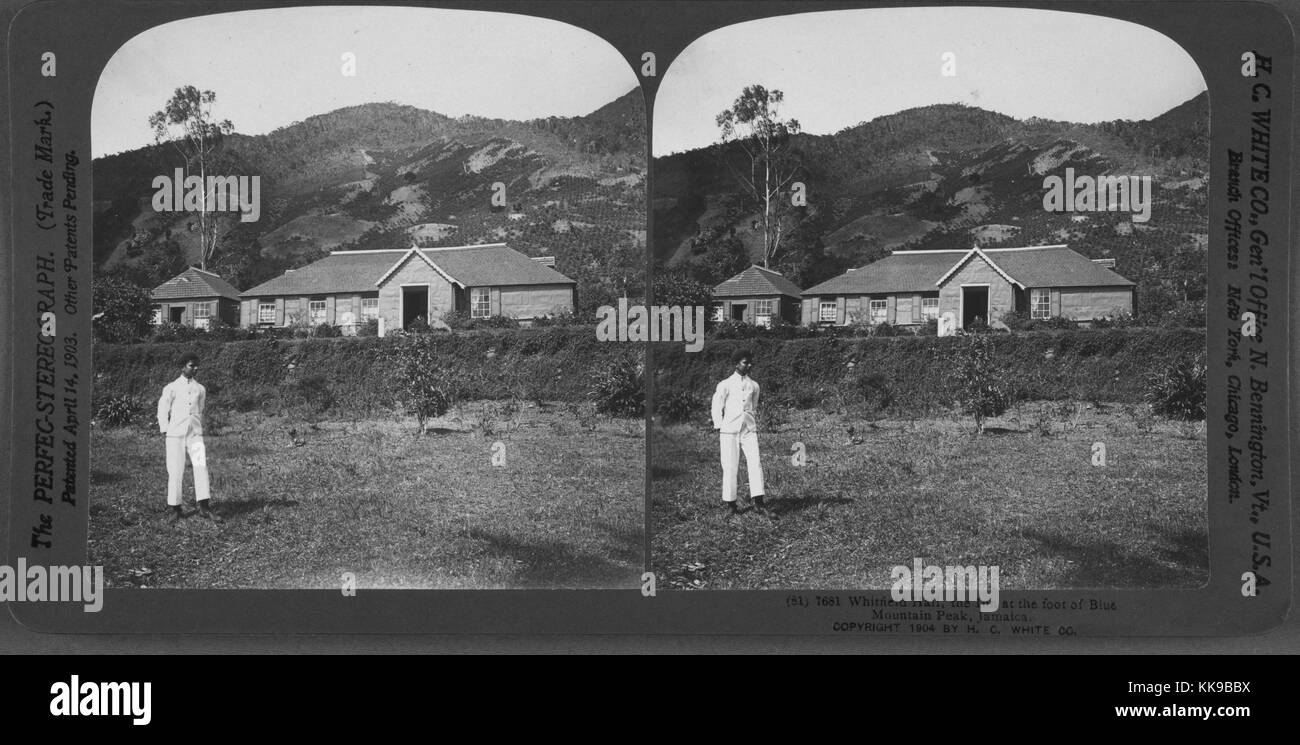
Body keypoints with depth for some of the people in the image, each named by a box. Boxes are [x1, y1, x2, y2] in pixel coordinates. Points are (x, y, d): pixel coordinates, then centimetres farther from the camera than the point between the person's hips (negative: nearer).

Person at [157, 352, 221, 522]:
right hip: (175, 435, -3)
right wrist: (166, 430, 2)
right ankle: (175, 509, 7)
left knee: (201, 467, -10)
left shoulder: (200, 389, 11)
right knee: (175, 471, -2)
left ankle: (203, 506, -10)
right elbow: (162, 411, 6)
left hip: (195, 434, 3)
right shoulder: (172, 388, 2)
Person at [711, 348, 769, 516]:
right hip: (729, 431, -3)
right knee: (730, 467, -3)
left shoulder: (753, 386, 13)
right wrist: (719, 431, -1)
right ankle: (730, 504, 6)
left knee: (755, 464, -9)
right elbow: (717, 408, 3)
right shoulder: (725, 385, 0)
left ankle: (758, 503, -10)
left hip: (749, 430, 3)